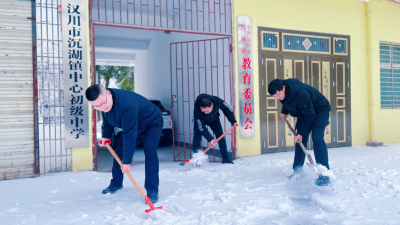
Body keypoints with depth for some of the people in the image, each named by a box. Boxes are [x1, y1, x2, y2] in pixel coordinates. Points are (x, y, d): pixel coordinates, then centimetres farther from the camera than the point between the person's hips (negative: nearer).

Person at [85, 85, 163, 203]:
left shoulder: (127, 104, -43)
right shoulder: (103, 105, -15)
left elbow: (130, 135, -39)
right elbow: (107, 122, 8)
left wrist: (127, 162, -35)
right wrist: (106, 135, -7)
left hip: (152, 123, -8)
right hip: (132, 125, 8)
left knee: (149, 151, -25)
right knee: (119, 150, 6)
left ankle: (152, 190, -19)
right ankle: (116, 183, 24)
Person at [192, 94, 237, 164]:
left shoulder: (217, 101, -39)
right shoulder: (197, 110, -43)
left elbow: (227, 109, -17)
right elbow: (201, 128, -36)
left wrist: (233, 121, -13)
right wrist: (210, 139, -42)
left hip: (214, 119, 2)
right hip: (200, 121, -2)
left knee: (220, 136, -2)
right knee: (197, 136, -19)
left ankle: (225, 158, 7)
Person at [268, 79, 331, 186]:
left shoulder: (301, 94, -39)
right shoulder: (284, 92, -15)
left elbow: (310, 116, -30)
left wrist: (301, 133, -26)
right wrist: (284, 111, 7)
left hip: (320, 109, -8)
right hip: (304, 111, 8)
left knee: (317, 138, -22)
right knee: (300, 140, 4)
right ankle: (298, 170, 14)